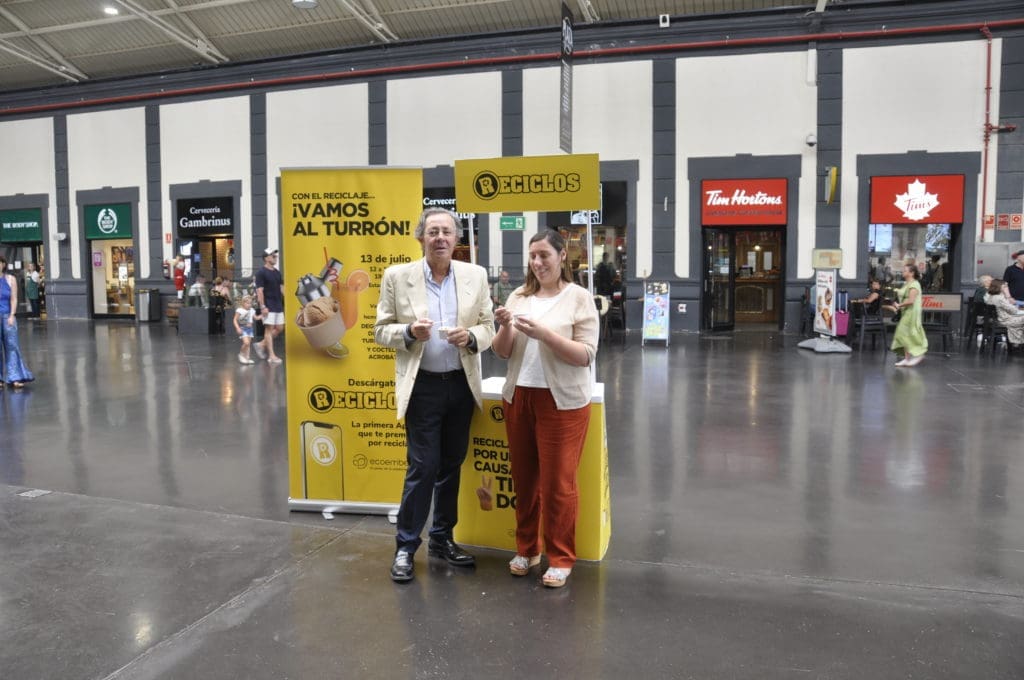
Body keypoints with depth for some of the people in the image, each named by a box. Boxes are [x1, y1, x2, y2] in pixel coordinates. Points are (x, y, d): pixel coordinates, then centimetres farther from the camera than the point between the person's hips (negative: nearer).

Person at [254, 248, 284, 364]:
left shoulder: (277, 272, 14)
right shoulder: (261, 273, -9)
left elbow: (282, 288, 17)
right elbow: (259, 291, -13)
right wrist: (262, 306, -19)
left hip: (278, 305, 8)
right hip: (268, 306, -8)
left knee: (279, 328, 8)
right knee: (269, 329, -5)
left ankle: (262, 345, 23)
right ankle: (271, 356, -4)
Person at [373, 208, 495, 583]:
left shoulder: (475, 276, 2)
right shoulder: (397, 276, -3)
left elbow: (488, 327, 5)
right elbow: (381, 330, -1)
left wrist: (470, 336, -17)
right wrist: (409, 332, -20)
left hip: (461, 383, 3)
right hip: (422, 386, -3)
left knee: (451, 465, 13)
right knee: (422, 467, -2)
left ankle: (442, 539, 30)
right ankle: (405, 547, 16)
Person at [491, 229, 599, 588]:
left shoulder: (579, 297, -6)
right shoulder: (519, 296, 6)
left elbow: (585, 356, -12)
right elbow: (502, 352, 6)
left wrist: (544, 333, -23)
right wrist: (505, 327, -15)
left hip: (562, 401, -4)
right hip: (519, 397, 4)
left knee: (558, 481, 3)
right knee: (524, 477, 14)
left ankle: (560, 557, 19)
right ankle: (527, 547, 31)